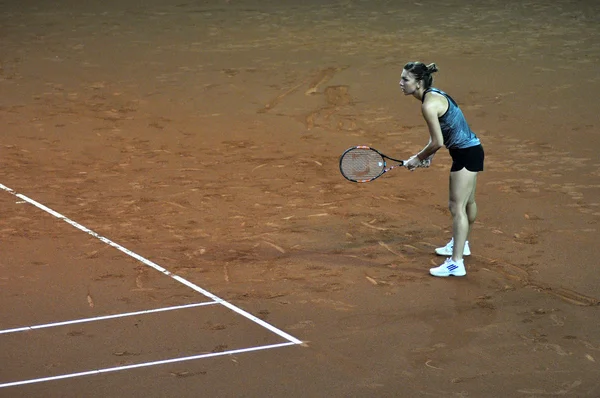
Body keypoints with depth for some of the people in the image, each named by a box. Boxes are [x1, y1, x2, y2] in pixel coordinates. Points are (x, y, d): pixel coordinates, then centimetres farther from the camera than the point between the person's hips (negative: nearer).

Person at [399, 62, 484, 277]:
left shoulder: (429, 105, -23)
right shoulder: (434, 94, 7)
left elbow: (437, 142, -22)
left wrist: (418, 158, -8)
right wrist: (426, 155, 6)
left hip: (466, 153, -10)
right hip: (471, 149, 10)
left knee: (457, 207, -10)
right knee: (467, 202, 27)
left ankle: (456, 263, -10)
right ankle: (461, 244, 46)